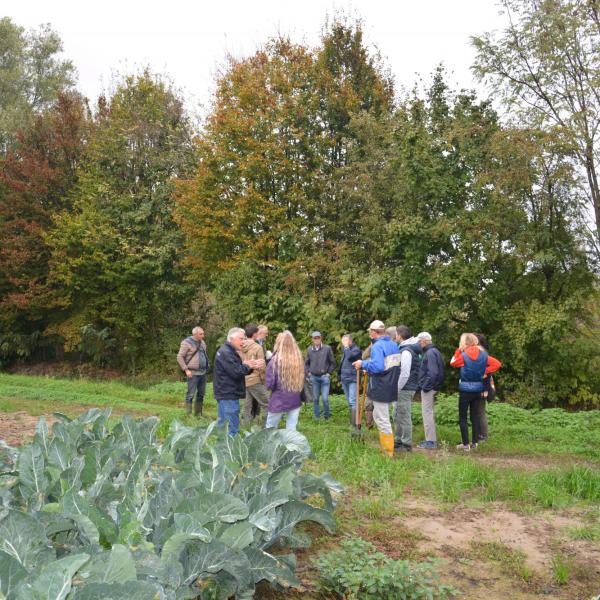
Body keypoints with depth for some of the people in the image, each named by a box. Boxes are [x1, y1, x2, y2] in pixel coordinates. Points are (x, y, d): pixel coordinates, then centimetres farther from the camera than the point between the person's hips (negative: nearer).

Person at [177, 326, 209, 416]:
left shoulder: (202, 342, 12)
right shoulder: (187, 343, -9)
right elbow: (179, 357, -10)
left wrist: (207, 366, 15)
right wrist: (186, 369, -14)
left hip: (203, 372, 7)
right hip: (193, 373, -7)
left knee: (201, 394, 11)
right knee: (191, 394, -6)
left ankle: (198, 414, 20)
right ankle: (188, 415, -1)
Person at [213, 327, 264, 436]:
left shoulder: (231, 352, 17)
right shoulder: (225, 353, -17)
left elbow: (241, 370, 17)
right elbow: (236, 372, -23)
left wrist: (251, 366, -2)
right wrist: (248, 366, -7)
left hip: (228, 394, 11)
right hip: (228, 395, -11)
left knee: (223, 425, 17)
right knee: (231, 429, -8)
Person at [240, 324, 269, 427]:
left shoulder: (240, 348, 5)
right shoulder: (257, 347, -13)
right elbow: (261, 366, -12)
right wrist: (264, 380, -1)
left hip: (243, 381, 7)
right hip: (255, 381, -7)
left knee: (247, 406, 13)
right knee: (267, 404, 1)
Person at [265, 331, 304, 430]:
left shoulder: (274, 361, -16)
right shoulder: (299, 359, -4)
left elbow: (270, 385, -13)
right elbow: (303, 380, 7)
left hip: (278, 402, -3)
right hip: (295, 401, 3)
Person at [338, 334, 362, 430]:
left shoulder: (356, 349, -7)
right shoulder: (345, 350, 17)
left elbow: (350, 356, -27)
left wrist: (346, 346, -14)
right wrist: (340, 376, 18)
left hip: (352, 379, -8)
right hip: (344, 379, 8)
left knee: (352, 401, -14)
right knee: (349, 402, 13)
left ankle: (354, 424, -16)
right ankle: (352, 422, 21)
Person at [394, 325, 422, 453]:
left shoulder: (406, 351, -19)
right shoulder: (412, 349, 13)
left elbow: (405, 374, -23)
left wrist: (397, 389, -15)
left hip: (405, 389, -10)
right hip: (408, 388, 10)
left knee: (404, 416, -2)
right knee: (399, 415, 18)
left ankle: (407, 444, 6)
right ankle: (399, 440, 28)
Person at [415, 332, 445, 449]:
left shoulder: (430, 353, -16)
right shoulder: (434, 351, 15)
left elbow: (432, 372, -24)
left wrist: (425, 386, -19)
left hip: (428, 388, -10)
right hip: (432, 387, 10)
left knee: (427, 413, -6)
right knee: (429, 413, 16)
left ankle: (430, 441, -3)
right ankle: (431, 439, 24)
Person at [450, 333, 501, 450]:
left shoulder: (463, 356, -13)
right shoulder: (483, 355, 0)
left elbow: (453, 363, 2)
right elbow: (497, 364, -1)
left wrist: (458, 350, 0)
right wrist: (485, 372, 0)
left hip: (465, 389, -5)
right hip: (478, 389, 5)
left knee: (462, 417, 2)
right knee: (475, 416, 13)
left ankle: (465, 444, -1)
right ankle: (474, 442, 16)